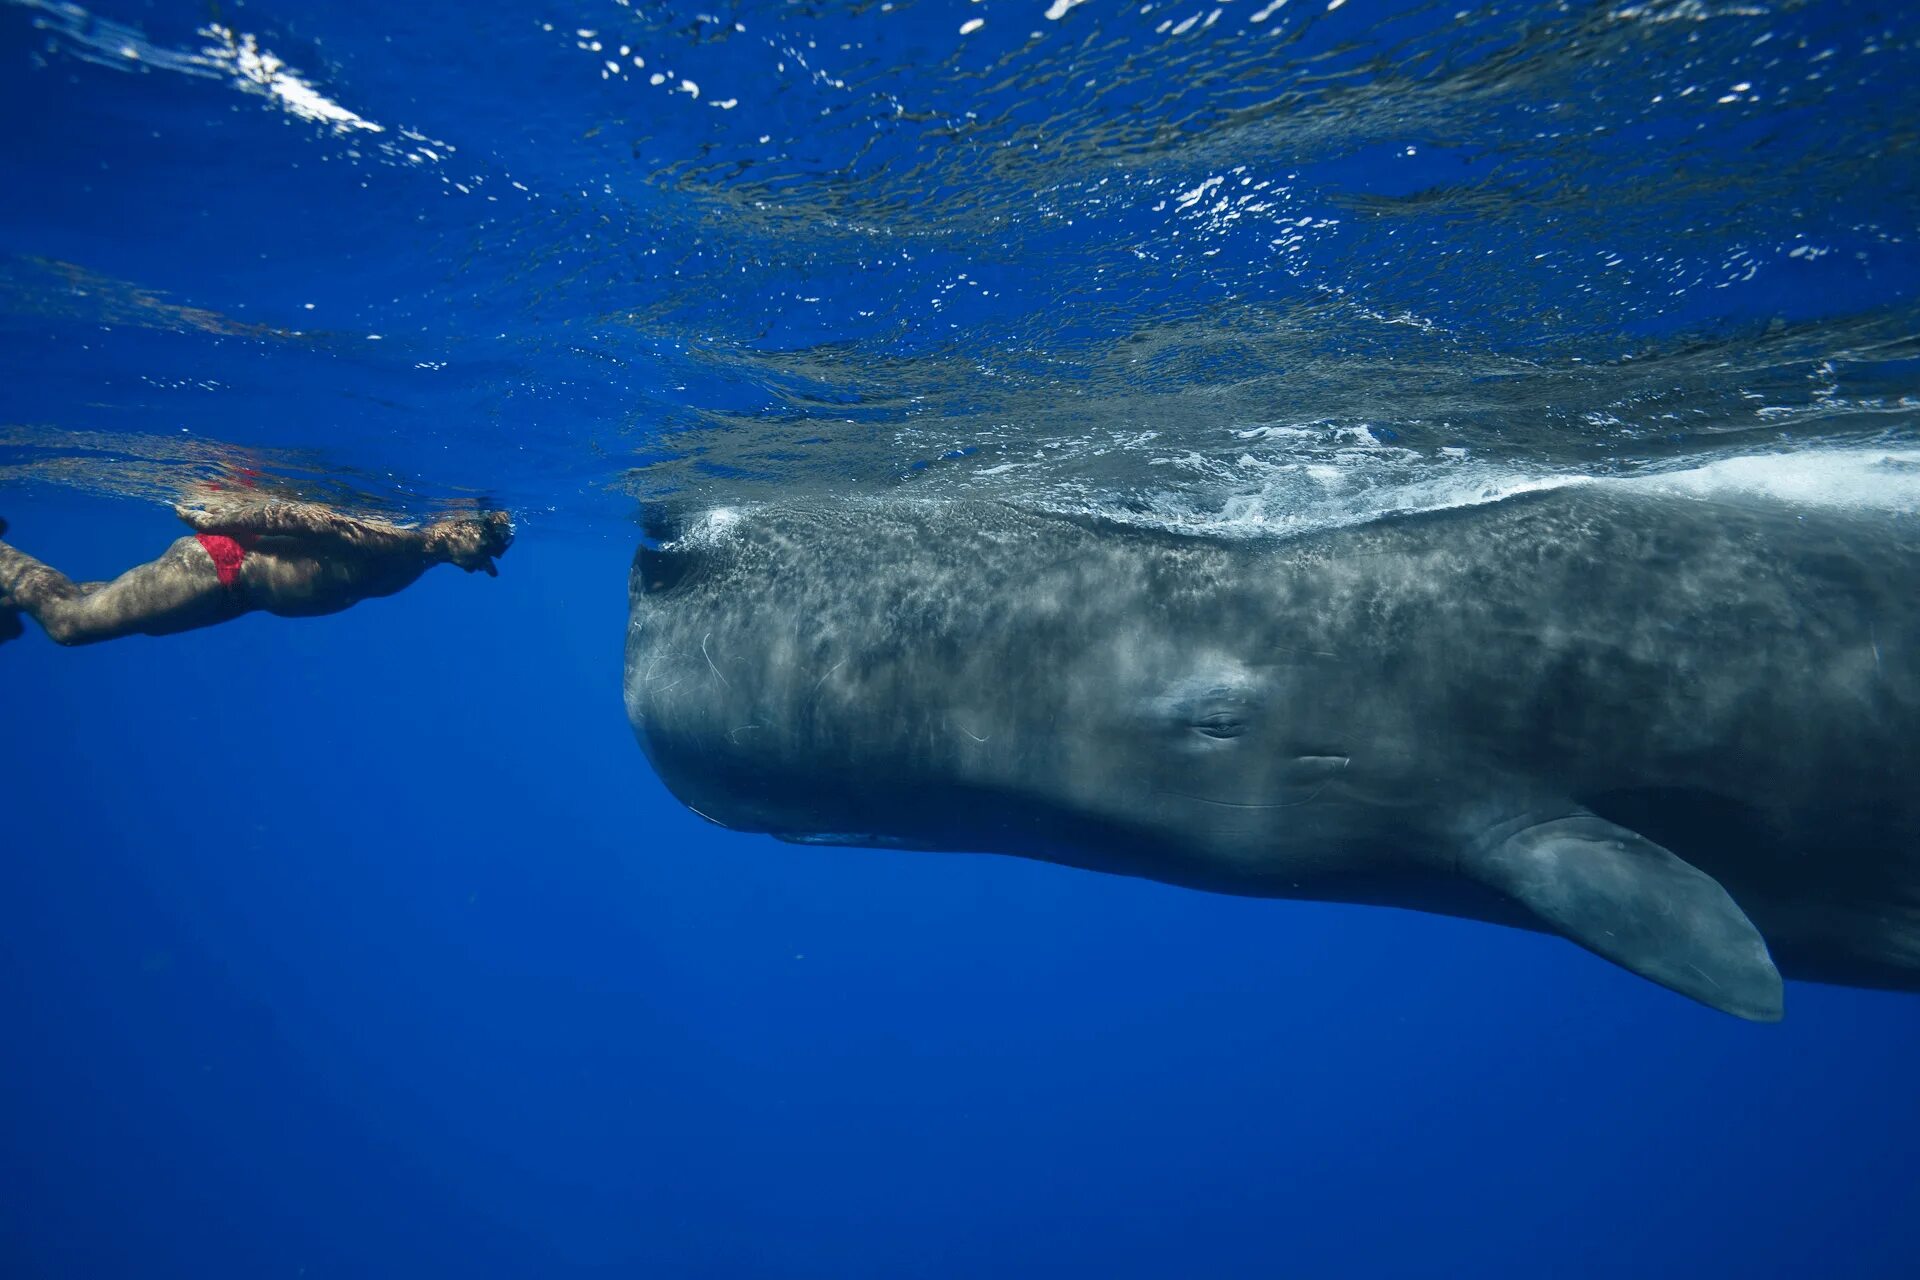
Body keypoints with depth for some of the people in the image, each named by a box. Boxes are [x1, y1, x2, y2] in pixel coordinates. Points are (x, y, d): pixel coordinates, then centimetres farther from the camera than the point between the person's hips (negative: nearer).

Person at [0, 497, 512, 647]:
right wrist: (218, 519, -22)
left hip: (238, 587, 9)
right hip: (221, 563, -9)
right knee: (68, 620, 5)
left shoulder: (418, 561, -4)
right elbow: (305, 515, -29)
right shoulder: (396, 542, -32)